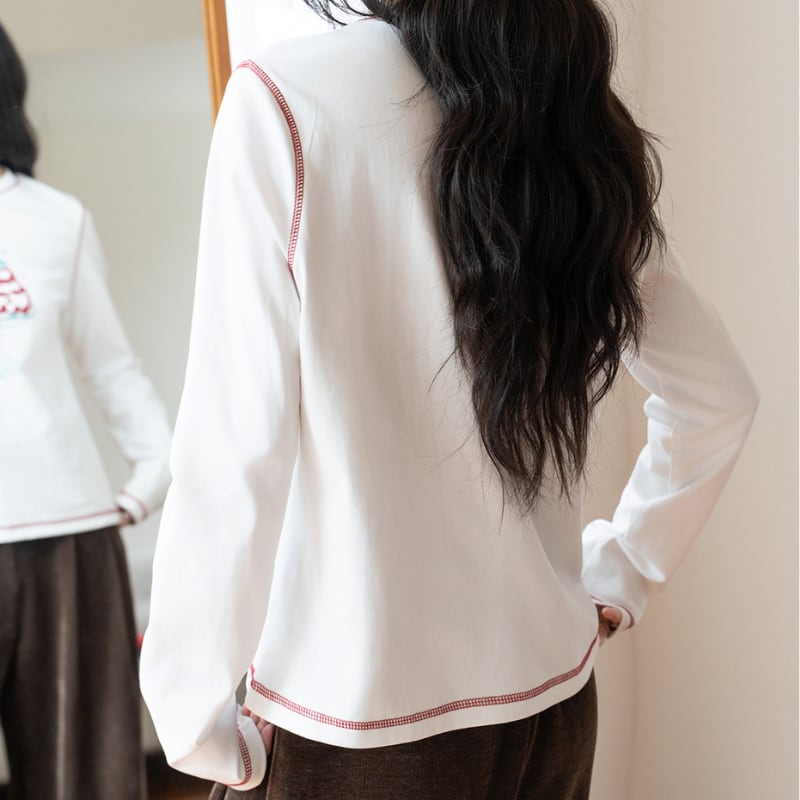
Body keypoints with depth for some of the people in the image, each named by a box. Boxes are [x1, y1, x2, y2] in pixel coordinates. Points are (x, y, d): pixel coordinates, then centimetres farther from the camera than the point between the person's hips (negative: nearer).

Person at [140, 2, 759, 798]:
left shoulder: (287, 99, -15)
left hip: (354, 723, -5)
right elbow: (716, 401, 9)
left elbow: (233, 456, -18)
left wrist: (197, 723, -7)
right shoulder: (582, 125, 1)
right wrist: (617, 578, 13)